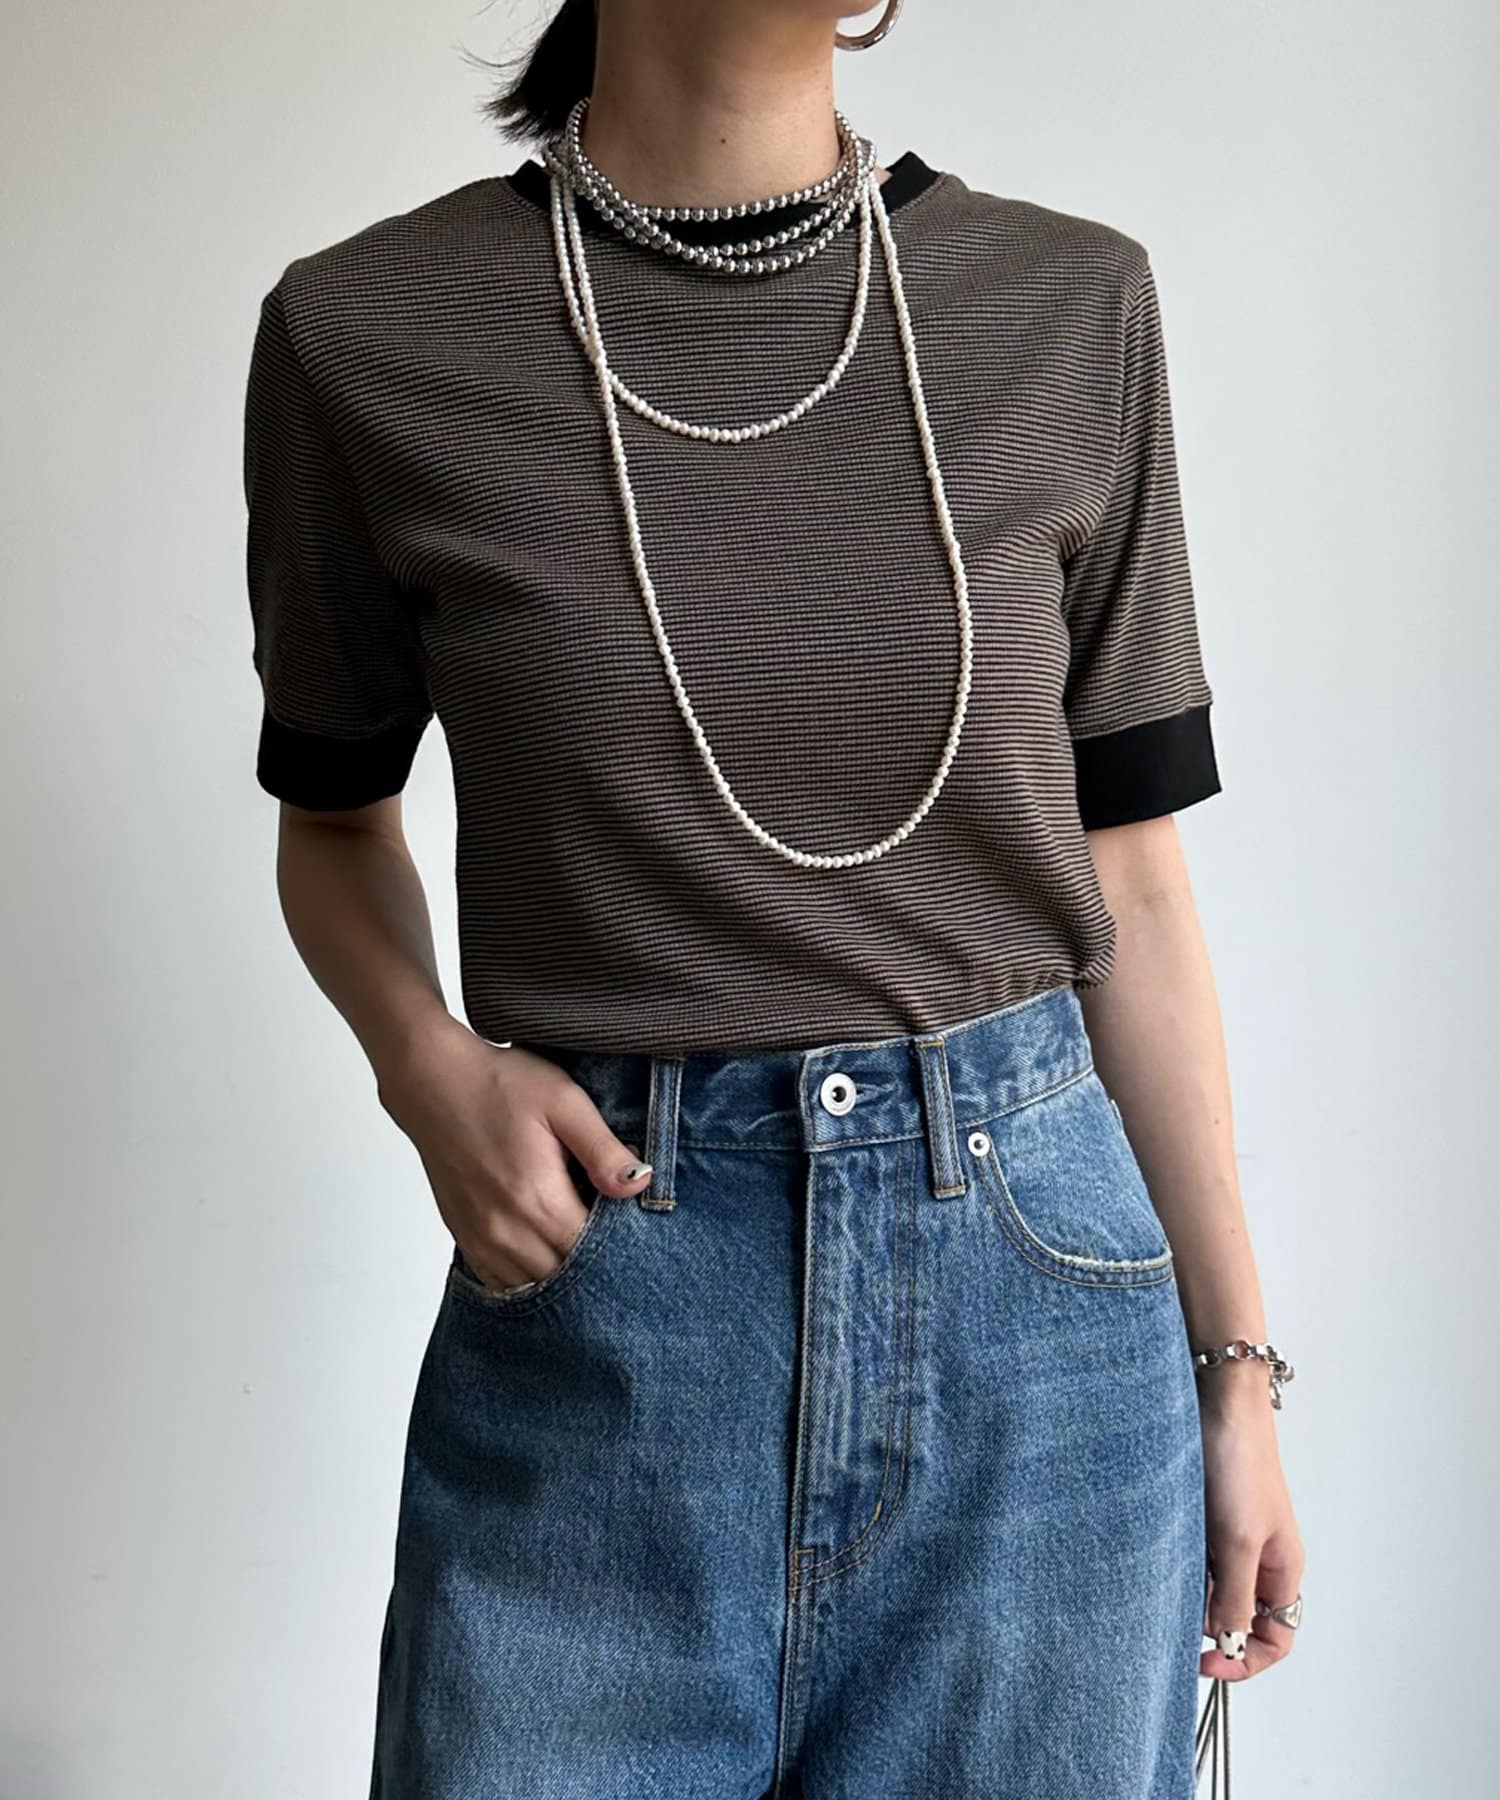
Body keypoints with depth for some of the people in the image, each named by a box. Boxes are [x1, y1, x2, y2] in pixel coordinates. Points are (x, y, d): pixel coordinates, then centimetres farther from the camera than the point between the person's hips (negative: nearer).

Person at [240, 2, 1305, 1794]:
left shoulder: (1075, 307, 0)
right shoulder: (365, 333, -4)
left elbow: (1129, 873, 5)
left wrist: (1235, 1361, 7)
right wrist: (427, 1066, -11)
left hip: (1040, 1273, 2)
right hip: (593, 1320, -1)